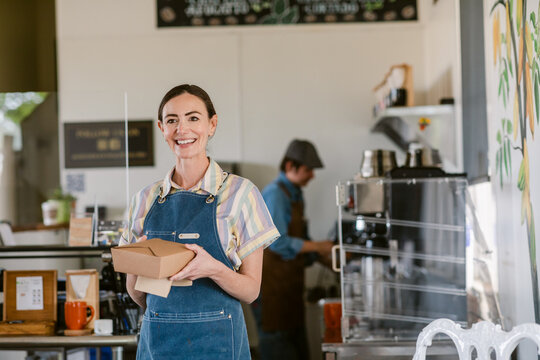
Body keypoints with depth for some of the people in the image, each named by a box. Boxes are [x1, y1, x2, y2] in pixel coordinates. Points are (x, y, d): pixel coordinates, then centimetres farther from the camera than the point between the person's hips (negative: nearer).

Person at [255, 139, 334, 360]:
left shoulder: (294, 193, 14)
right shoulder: (275, 194, -16)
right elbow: (279, 242, -24)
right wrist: (318, 247, -16)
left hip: (289, 283, 10)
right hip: (271, 286, -10)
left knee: (297, 341, 11)